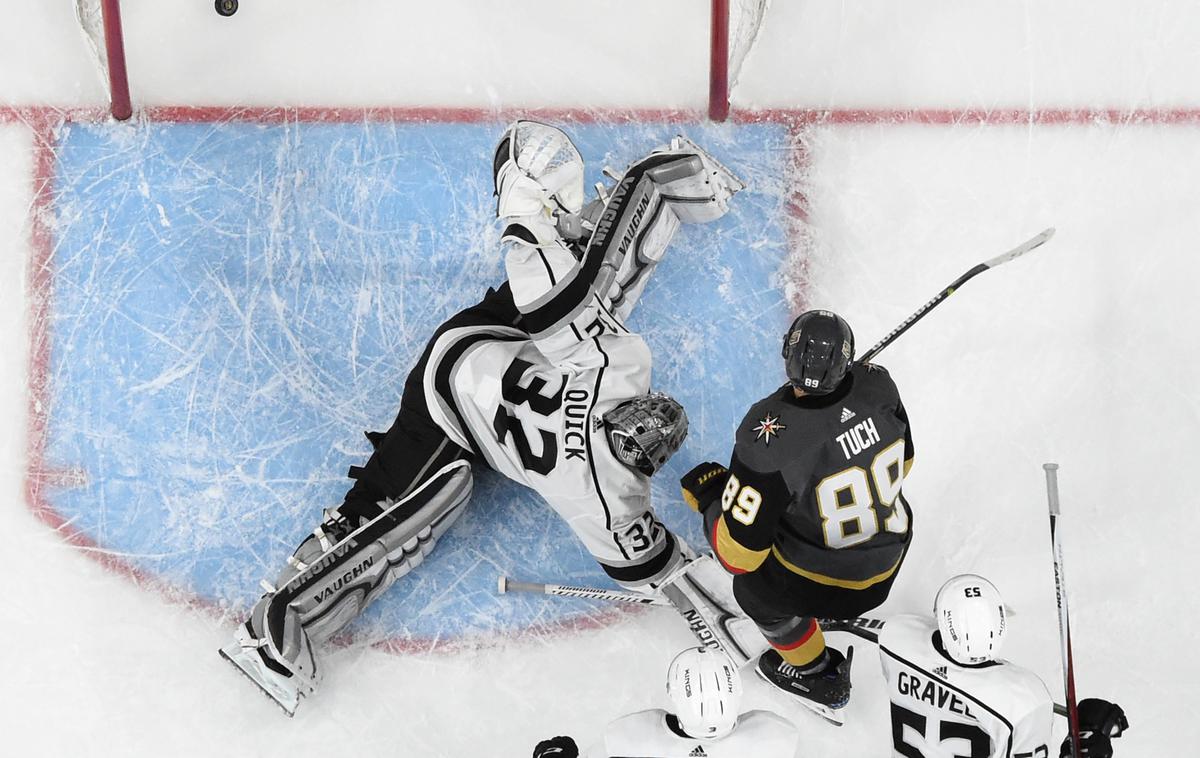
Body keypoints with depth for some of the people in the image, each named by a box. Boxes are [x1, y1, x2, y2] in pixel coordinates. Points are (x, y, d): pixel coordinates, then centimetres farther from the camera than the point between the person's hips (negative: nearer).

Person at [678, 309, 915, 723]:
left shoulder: (769, 433, -35)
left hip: (826, 585, -6)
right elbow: (903, 462, 2)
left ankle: (819, 678, 42)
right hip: (892, 556, 6)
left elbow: (739, 555, -26)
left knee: (753, 587, 24)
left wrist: (709, 496, -8)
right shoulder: (876, 385, -20)